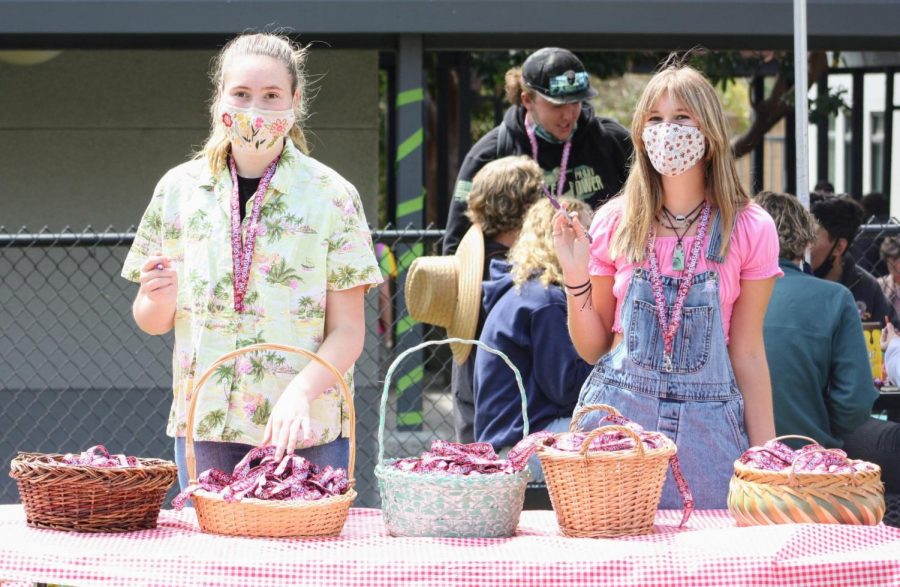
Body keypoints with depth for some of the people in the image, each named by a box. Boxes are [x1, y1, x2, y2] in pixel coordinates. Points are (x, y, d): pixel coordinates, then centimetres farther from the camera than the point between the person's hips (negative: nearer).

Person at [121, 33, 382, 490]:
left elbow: (348, 330, -4)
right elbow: (151, 322, 13)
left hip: (308, 431, -2)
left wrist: (300, 392, -21)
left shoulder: (331, 195, 0)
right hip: (203, 424, 2)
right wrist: (160, 298, -10)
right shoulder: (180, 188, 7)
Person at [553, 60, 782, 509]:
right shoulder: (615, 223, 3)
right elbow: (593, 348, 10)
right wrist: (575, 279, -5)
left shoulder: (748, 229, 0)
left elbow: (747, 354, 3)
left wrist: (765, 460, 0)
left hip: (707, 427, -1)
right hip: (618, 416, 1)